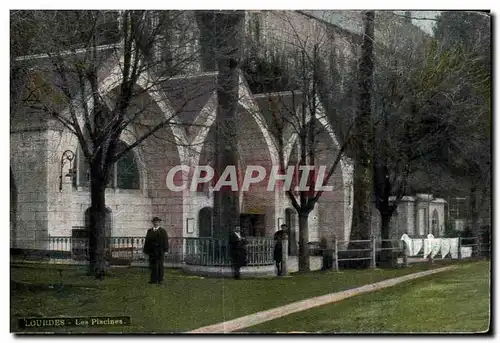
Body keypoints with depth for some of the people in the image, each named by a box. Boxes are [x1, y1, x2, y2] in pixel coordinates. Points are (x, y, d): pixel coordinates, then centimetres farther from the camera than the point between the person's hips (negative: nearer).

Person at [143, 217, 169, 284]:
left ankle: (160, 279, 6)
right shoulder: (149, 231, 14)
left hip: (160, 250, -3)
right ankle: (153, 279, 7)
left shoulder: (162, 231, 5)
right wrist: (146, 250, 4)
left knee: (160, 265, 0)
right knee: (152, 265, 3)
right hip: (152, 250, 3)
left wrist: (165, 249, -10)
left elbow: (165, 241, -1)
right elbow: (147, 241, 11)